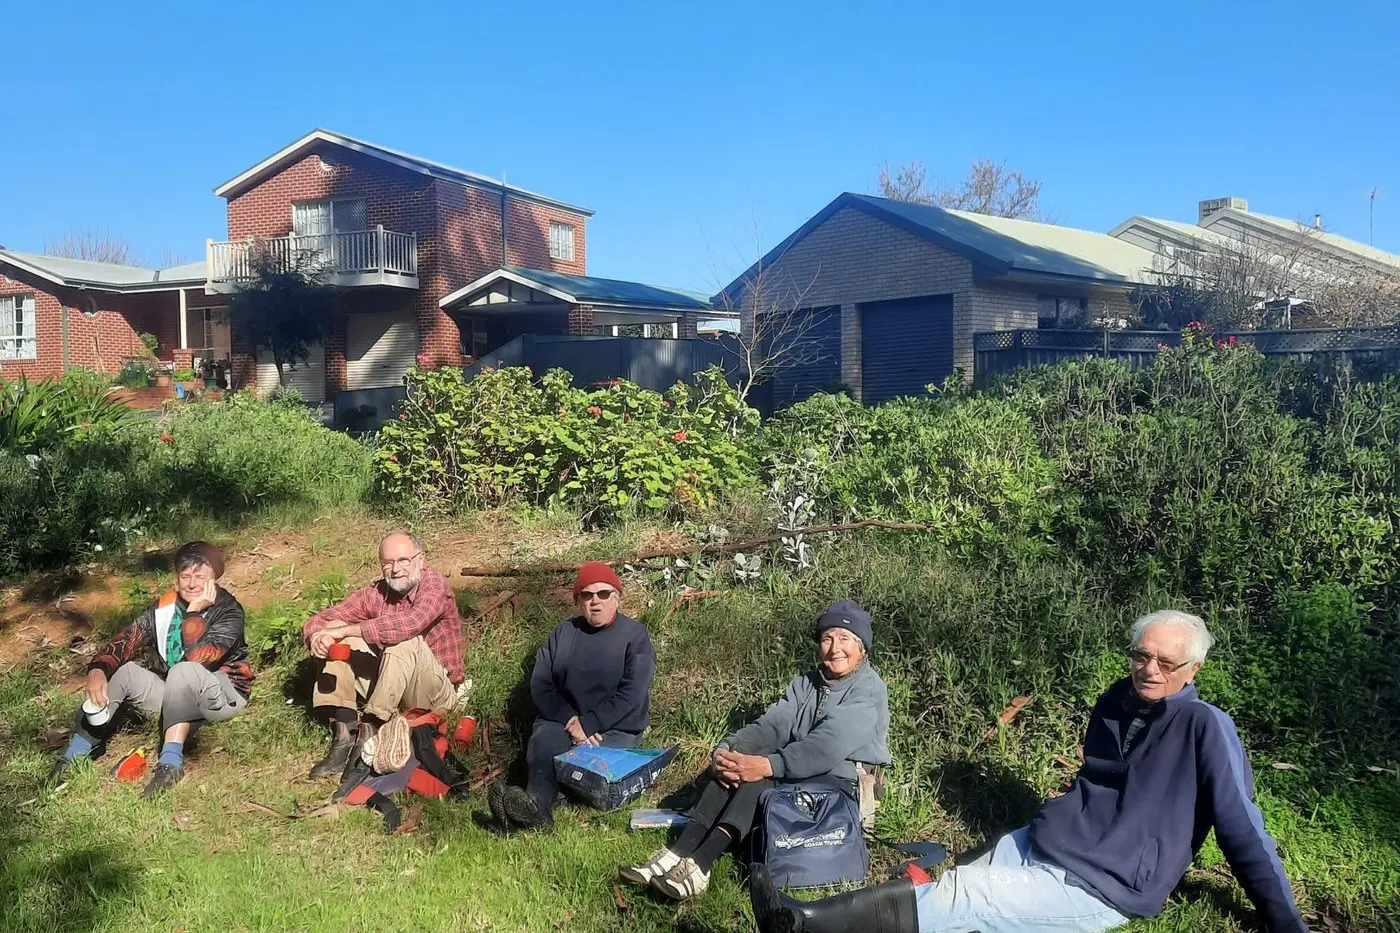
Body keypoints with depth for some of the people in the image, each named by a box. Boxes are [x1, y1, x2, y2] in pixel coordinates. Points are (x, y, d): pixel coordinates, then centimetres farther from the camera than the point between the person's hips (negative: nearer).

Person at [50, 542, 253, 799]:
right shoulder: (163, 607, -1)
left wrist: (195, 611, -29)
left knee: (185, 671, -35)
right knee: (121, 671, -15)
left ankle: (171, 761, -35)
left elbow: (197, 659, -31)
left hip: (223, 697, -6)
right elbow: (126, 641, -12)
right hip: (175, 696, 6)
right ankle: (74, 755, -10)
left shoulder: (229, 612, -17)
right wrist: (97, 670, -29)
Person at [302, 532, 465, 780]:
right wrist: (319, 635, -26)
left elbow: (409, 624, -36)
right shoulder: (375, 593, 0)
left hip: (437, 692, -6)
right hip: (391, 687, 6)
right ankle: (344, 738, -20)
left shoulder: (434, 585, -15)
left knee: (405, 641, -31)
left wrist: (346, 630, -33)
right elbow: (317, 621, -1)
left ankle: (369, 733, -28)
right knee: (344, 641, -9)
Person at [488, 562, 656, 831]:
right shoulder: (563, 633, 12)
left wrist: (588, 724, -18)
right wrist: (570, 721, -13)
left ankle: (535, 802, -52)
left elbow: (632, 696, -10)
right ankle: (538, 807, -56)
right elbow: (540, 684, 4)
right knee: (542, 742, -32)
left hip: (615, 728, -2)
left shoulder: (635, 636, 0)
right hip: (563, 720, 2)